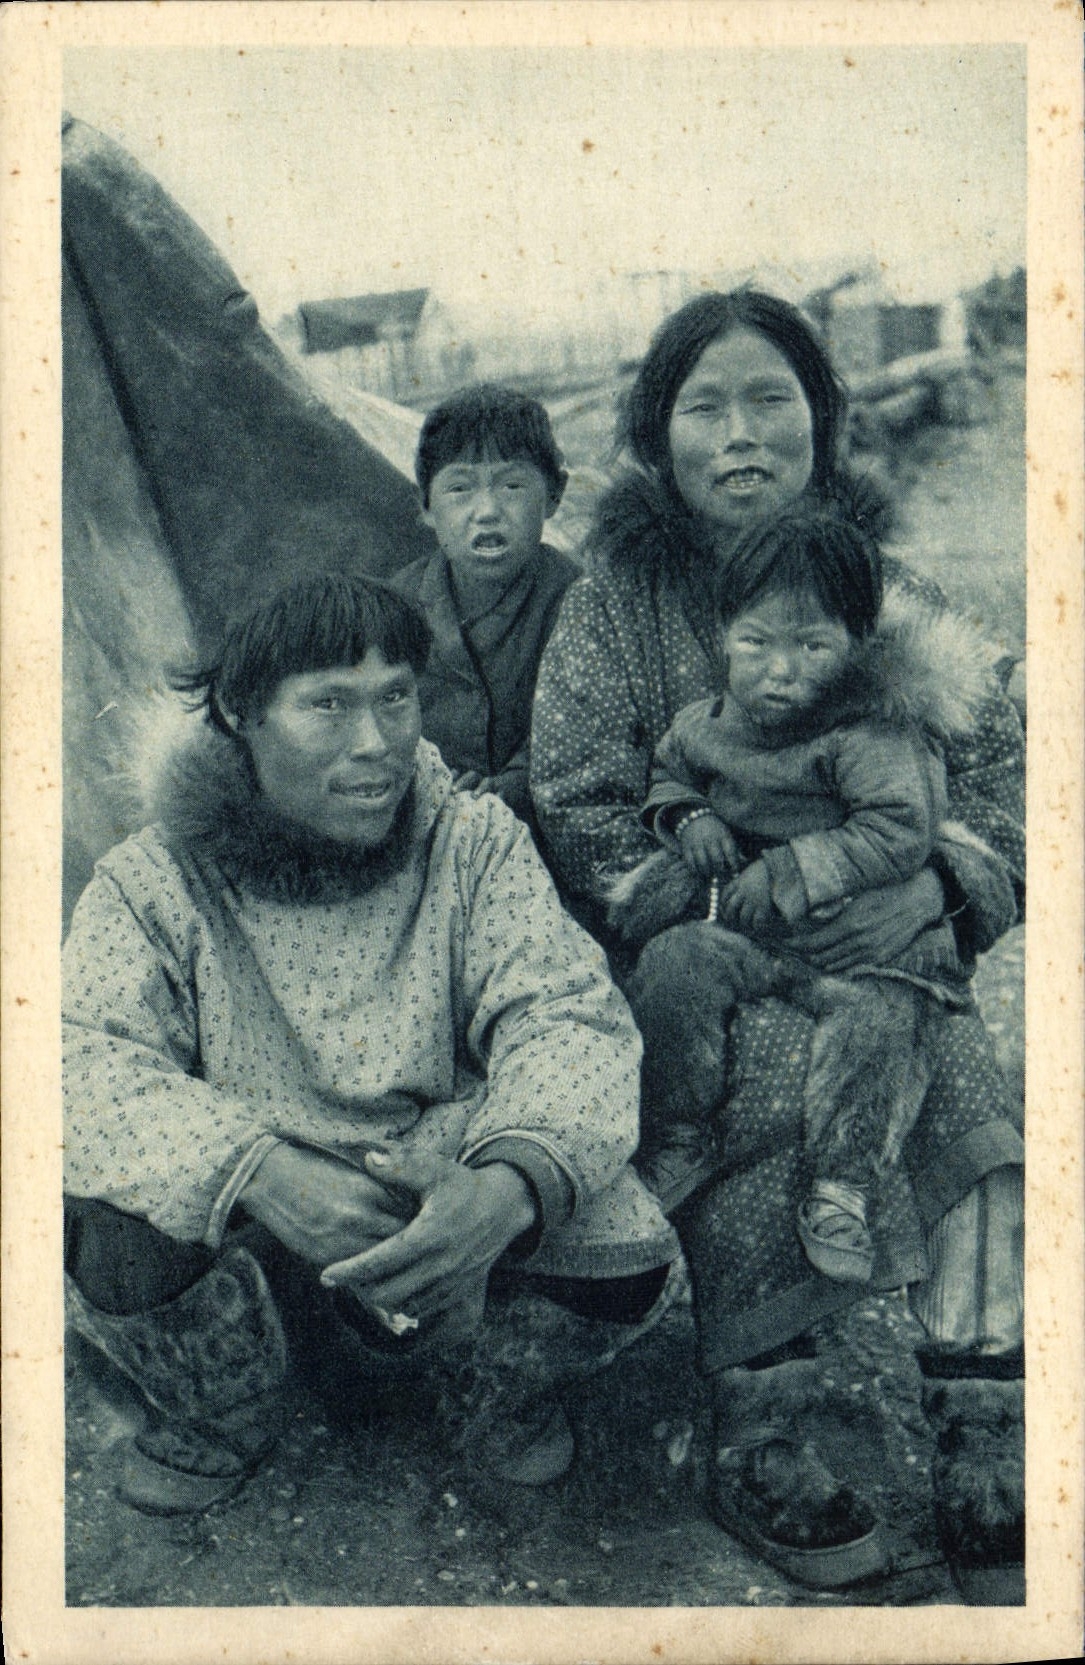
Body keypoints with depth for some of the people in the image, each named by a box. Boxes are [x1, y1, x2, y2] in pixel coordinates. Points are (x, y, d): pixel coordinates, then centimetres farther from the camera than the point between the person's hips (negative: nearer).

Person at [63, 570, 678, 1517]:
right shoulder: (155, 882, -7)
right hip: (244, 1226, 0)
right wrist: (260, 1173, -40)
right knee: (108, 1224, -30)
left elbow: (569, 1016, -15)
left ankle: (497, 1386, 13)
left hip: (449, 1212, 1)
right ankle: (223, 1416, 7)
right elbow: (86, 1060, -20)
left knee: (627, 1253, -26)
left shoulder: (476, 843, -4)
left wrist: (512, 1184, -38)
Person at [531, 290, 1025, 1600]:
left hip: (876, 952, 2)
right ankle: (755, 1449, -18)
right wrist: (710, 925, -16)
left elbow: (1002, 788, 12)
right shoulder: (612, 601, 5)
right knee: (779, 1077, -33)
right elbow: (578, 811, -1)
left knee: (965, 1099, -29)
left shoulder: (894, 600, 12)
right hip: (693, 965, -2)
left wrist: (933, 885, -10)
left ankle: (990, 1466, -17)